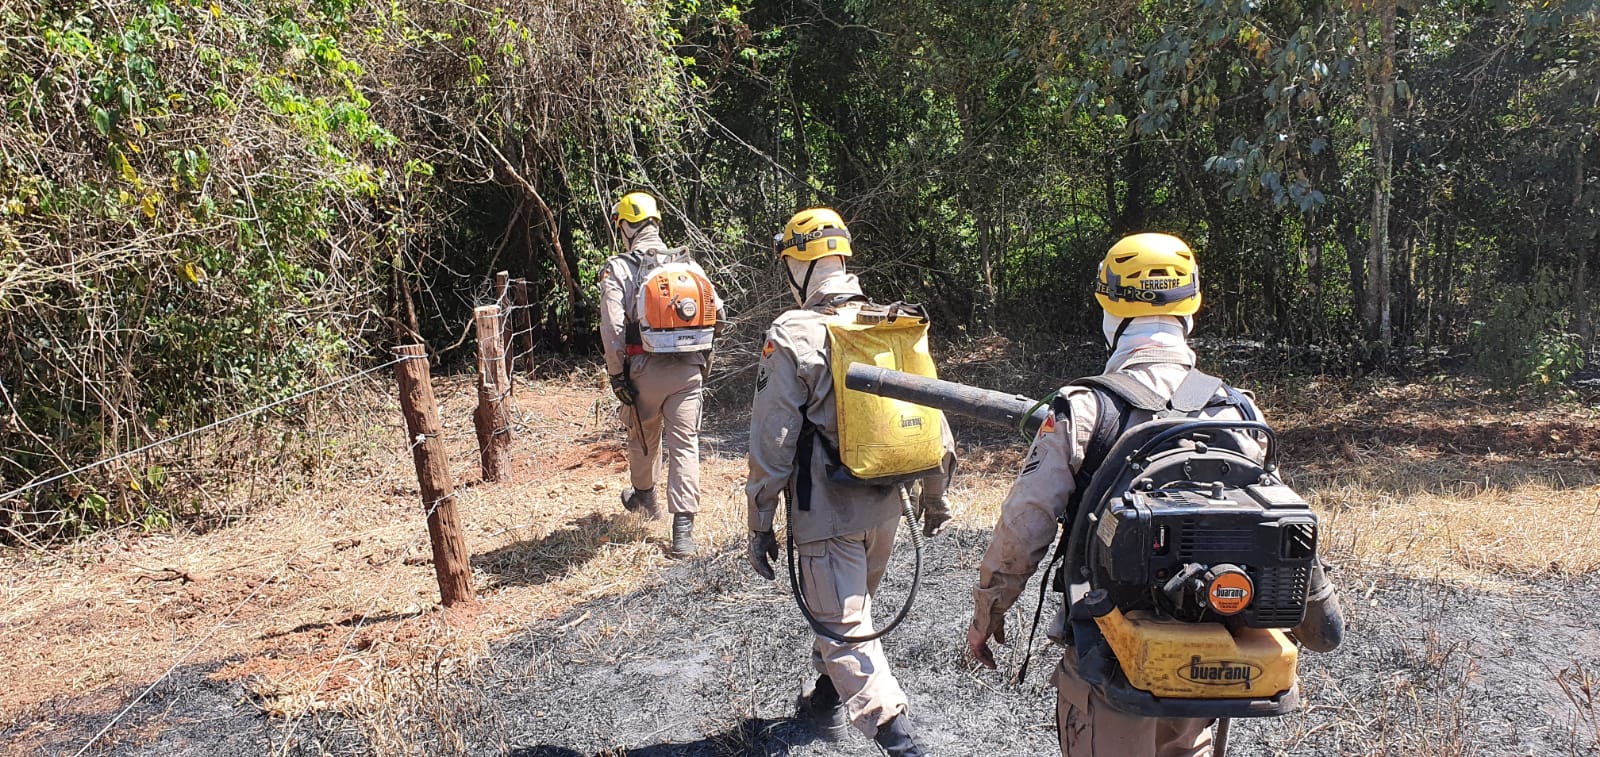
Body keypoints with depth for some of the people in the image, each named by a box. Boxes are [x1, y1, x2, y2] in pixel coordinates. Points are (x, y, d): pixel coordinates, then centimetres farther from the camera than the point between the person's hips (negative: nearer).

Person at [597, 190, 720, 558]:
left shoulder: (618, 268, -5)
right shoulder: (688, 263, 5)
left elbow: (612, 326, -13)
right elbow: (715, 310, 2)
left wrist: (616, 374, -6)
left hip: (644, 369, -1)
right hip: (688, 369, 1)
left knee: (643, 438, 21)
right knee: (685, 444, 3)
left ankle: (644, 497, 45)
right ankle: (683, 529, -2)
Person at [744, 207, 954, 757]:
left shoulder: (792, 337, -13)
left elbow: (771, 444, -13)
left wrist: (760, 525, -4)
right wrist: (934, 494, 20)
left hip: (826, 511, -6)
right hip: (885, 505, 6)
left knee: (845, 627, 1)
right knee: (851, 605, 25)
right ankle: (828, 699, 44)